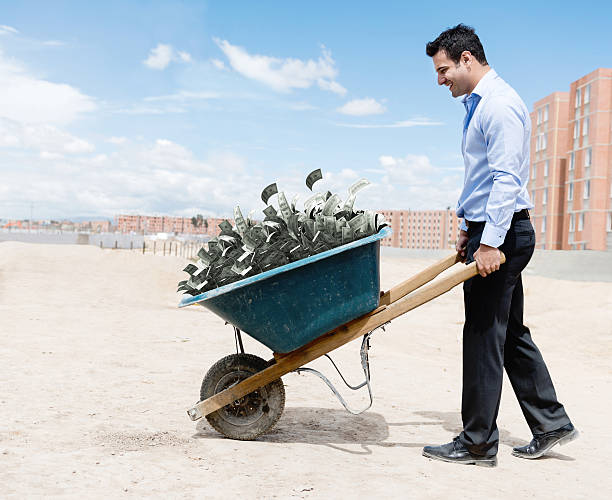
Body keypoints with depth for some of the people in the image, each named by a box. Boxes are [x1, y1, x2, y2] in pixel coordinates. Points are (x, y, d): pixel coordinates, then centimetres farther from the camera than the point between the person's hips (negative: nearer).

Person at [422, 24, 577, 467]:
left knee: (485, 335, -4)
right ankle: (551, 424, 24)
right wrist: (469, 228, 22)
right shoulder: (478, 105, 20)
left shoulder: (500, 104, -13)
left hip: (502, 233, -10)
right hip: (488, 230, 10)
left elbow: (506, 178, -21)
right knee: (511, 333, 14)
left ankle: (478, 443, 6)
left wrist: (490, 242, -24)